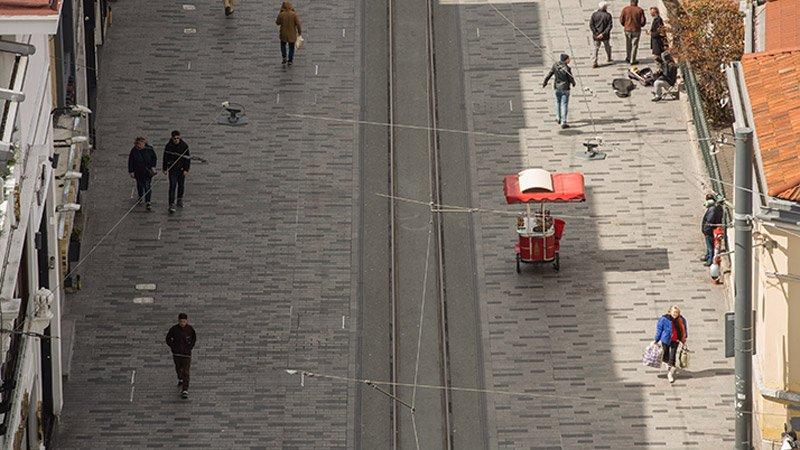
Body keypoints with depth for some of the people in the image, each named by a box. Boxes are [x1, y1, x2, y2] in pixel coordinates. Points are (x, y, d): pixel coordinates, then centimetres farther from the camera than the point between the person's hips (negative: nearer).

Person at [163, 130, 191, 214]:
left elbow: (187, 158, -4)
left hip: (182, 169, 1)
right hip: (172, 169, -1)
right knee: (172, 186, -10)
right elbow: (165, 158, 5)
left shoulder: (184, 146, -8)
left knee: (181, 185, 15)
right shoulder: (168, 146, -7)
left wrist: (186, 169, -9)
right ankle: (172, 205, -11)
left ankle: (180, 200, 37)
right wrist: (165, 169, 8)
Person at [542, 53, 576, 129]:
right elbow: (571, 78, -11)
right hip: (565, 89, -5)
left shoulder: (555, 66, -6)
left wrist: (544, 83, 15)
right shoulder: (567, 68, -21)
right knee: (564, 105, 0)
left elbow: (549, 75, 1)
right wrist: (573, 83, 12)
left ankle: (558, 118, 39)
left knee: (558, 102, 25)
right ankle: (563, 122, -1)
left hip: (557, 87, 5)